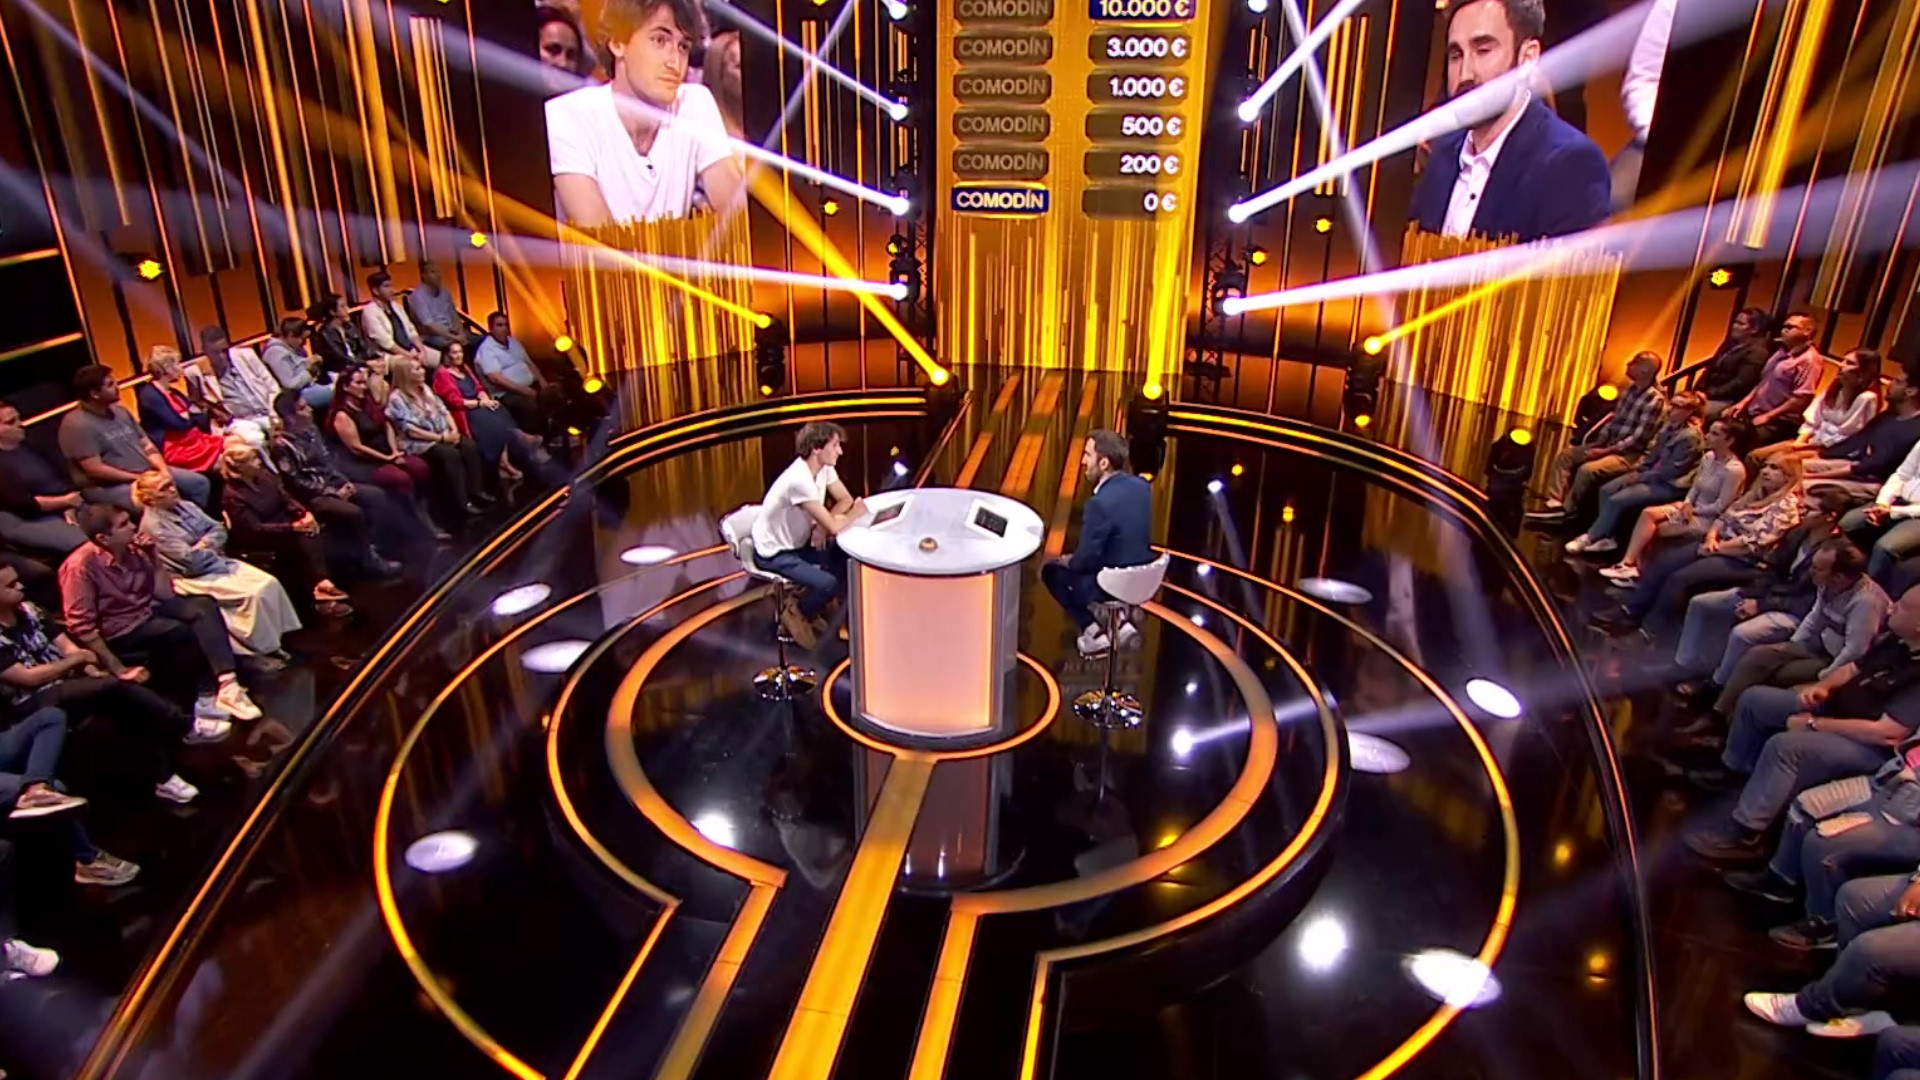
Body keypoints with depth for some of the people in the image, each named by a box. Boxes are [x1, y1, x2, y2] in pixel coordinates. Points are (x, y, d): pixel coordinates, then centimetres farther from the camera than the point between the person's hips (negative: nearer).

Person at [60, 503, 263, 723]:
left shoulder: (133, 549, -3)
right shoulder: (81, 565, -20)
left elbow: (165, 595, 3)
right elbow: (81, 626, -20)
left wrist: (153, 557, -9)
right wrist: (118, 668, -22)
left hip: (148, 611, 6)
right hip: (121, 632, -6)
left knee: (203, 606, -19)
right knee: (195, 633, -20)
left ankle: (226, 684, -28)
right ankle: (209, 695, -5)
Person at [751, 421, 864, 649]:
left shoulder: (824, 467, -7)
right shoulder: (799, 480, -33)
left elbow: (846, 499, 4)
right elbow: (834, 527, -31)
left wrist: (822, 524, -13)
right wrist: (856, 512, -11)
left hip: (798, 542, 9)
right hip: (774, 553, -8)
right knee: (831, 583, -22)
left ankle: (811, 606, 14)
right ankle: (797, 613, 7)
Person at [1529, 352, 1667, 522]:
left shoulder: (1655, 400, -18)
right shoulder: (1630, 389, 9)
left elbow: (1638, 438, -20)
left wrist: (1605, 451, -20)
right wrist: (1598, 443, 1)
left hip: (1629, 455, -9)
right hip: (1609, 445, 9)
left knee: (1587, 469, -31)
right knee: (1565, 454, 0)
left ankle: (1566, 510, -13)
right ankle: (1555, 504, -13)